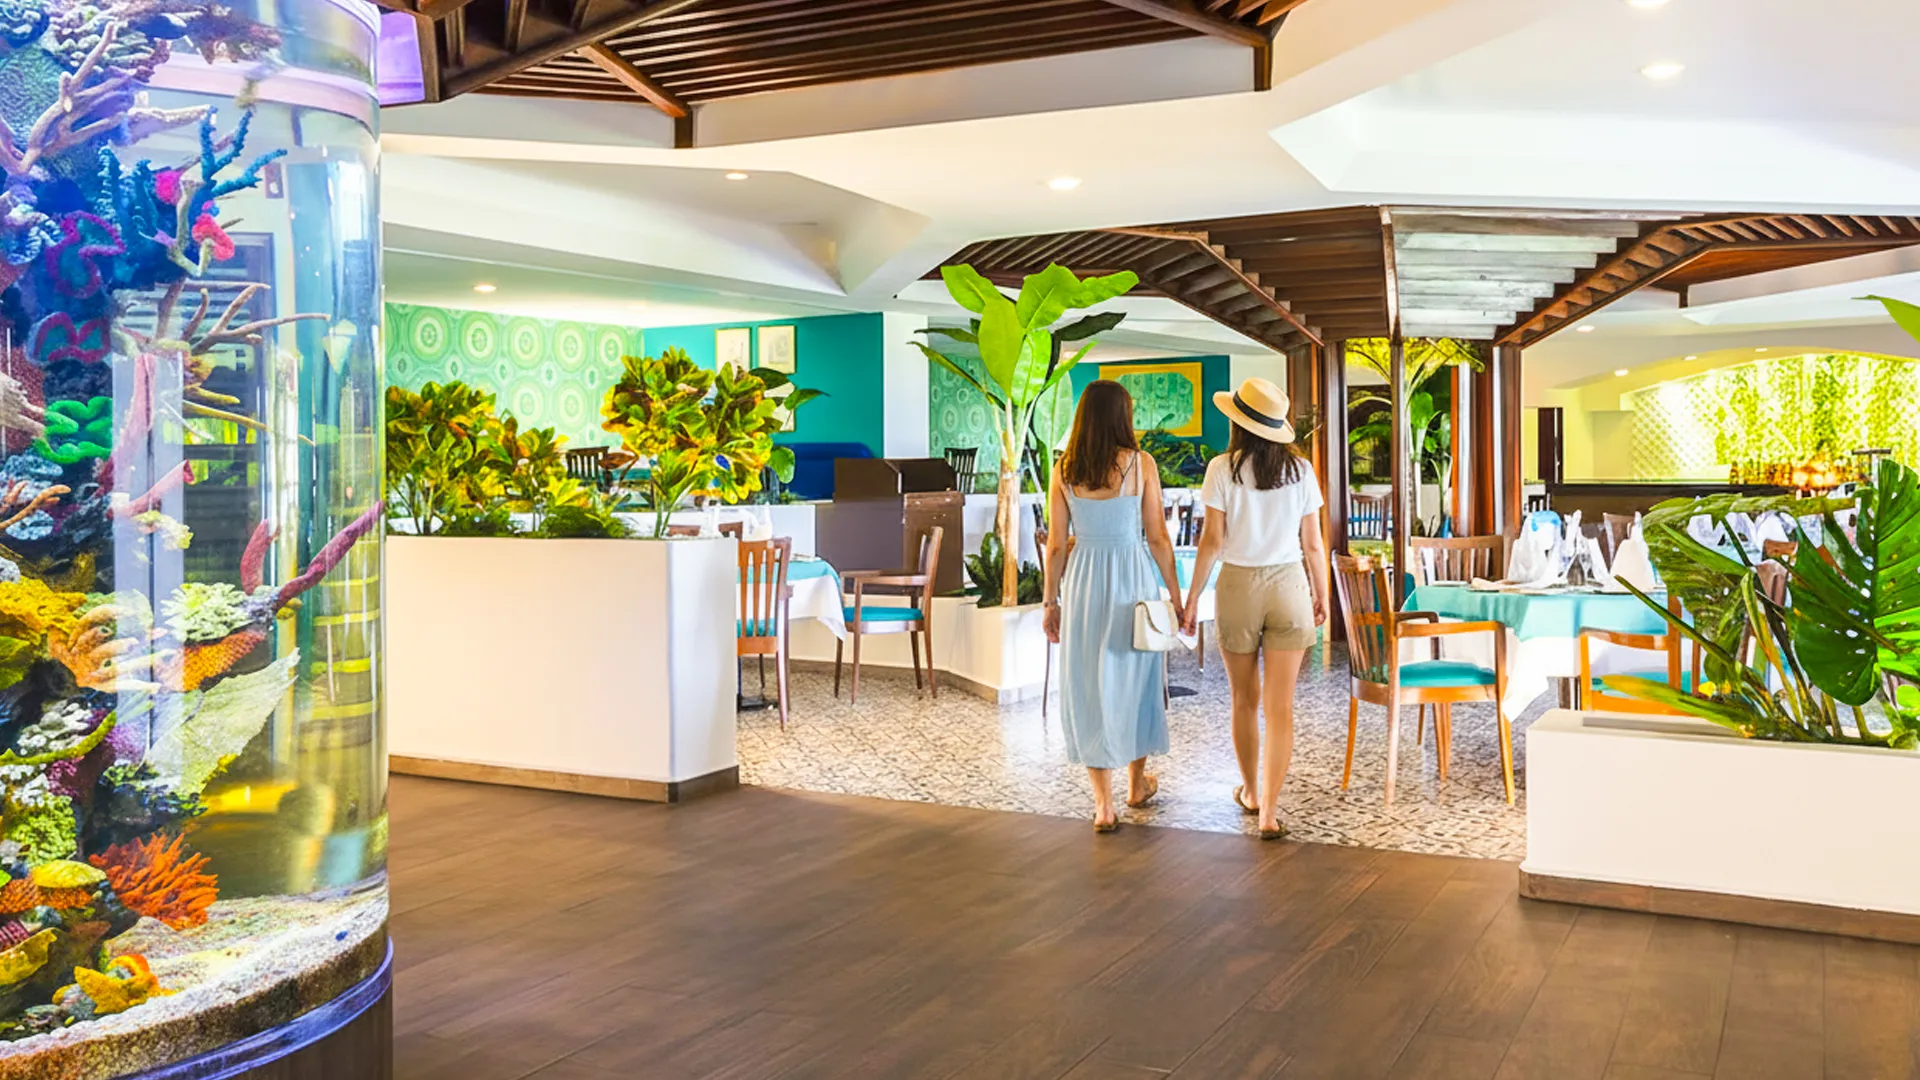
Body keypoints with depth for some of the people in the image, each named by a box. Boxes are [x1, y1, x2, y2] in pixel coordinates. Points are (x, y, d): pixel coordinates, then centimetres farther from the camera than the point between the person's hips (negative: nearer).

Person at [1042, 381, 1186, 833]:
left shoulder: (1064, 470, -1)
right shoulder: (1141, 464, -6)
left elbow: (1056, 544, 1)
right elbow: (1157, 538, -4)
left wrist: (1051, 601, 9)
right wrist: (1175, 594, 4)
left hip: (1082, 580, 1)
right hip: (1133, 578, -1)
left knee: (1089, 686, 7)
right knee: (1134, 678, 16)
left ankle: (1103, 804, 6)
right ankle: (1137, 782, 33)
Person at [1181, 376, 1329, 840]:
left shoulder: (1223, 469, -8)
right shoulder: (1300, 471, -2)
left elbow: (1212, 541, -9)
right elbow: (1313, 544, 2)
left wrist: (1192, 597, -1)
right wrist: (1321, 594, 16)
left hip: (1238, 585, -1)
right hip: (1288, 585, 1)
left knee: (1244, 699, 17)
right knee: (1280, 706, 2)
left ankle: (1250, 791, 33)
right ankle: (1269, 810, -1)